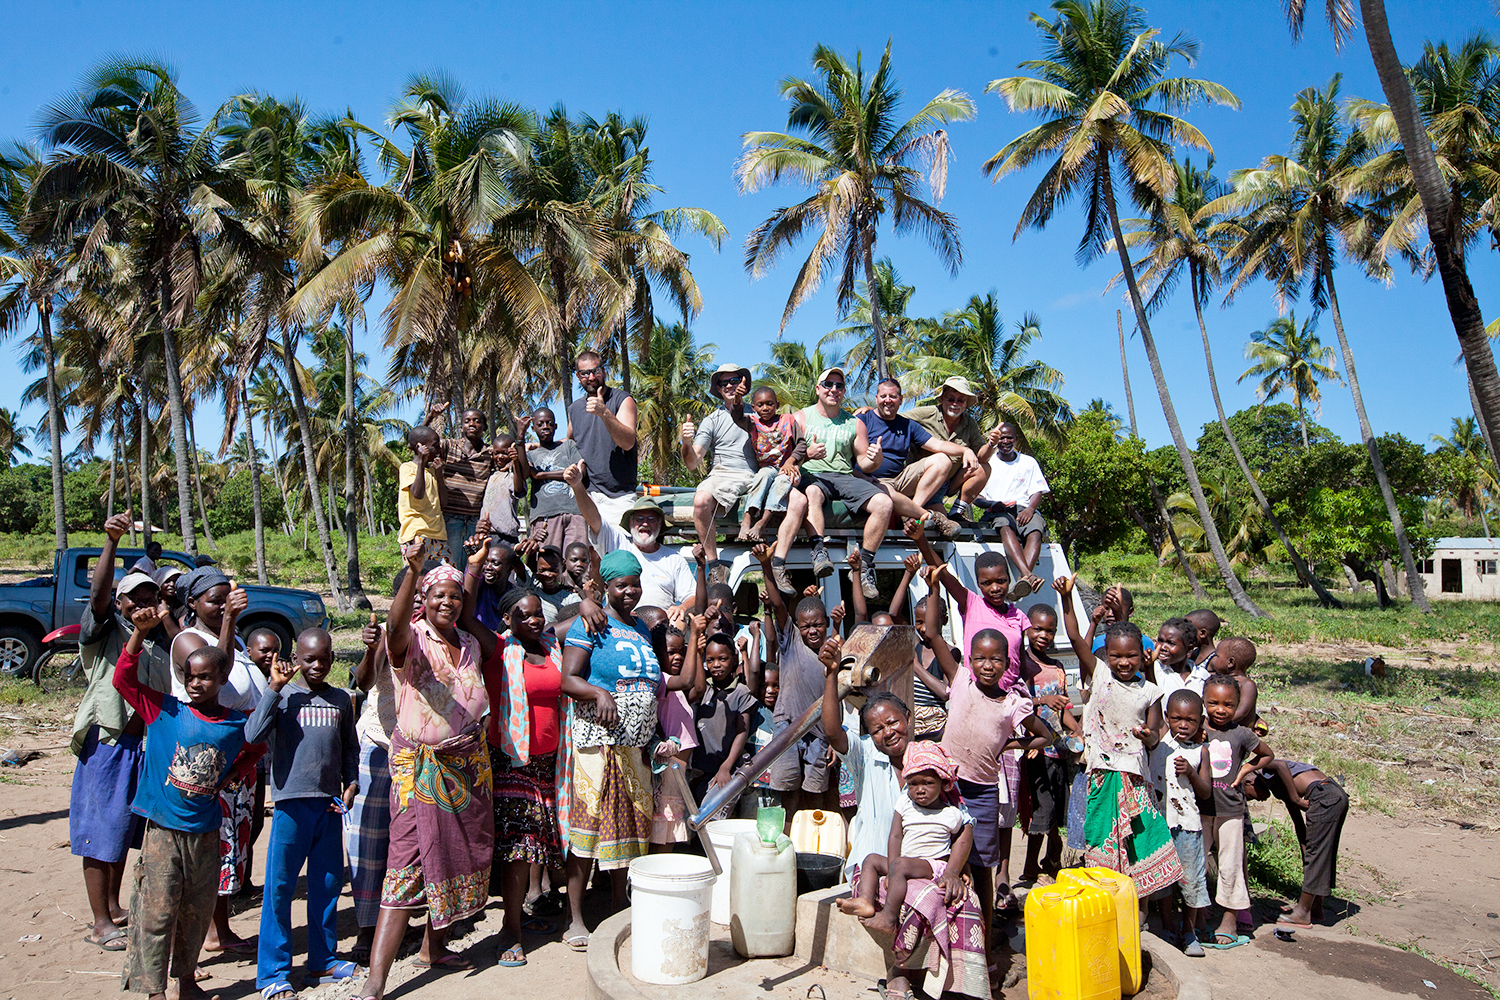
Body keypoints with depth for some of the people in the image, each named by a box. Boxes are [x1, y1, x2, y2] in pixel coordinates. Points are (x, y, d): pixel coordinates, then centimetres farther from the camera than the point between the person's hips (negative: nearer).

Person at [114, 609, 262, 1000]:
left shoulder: (239, 725, 1)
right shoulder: (165, 711, -5)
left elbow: (255, 748, 22)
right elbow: (124, 679, -12)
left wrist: (240, 771, 4)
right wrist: (139, 632, -23)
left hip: (205, 831, 3)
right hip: (162, 828, -3)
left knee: (197, 912, 14)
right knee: (157, 911, -2)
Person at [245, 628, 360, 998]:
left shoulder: (340, 700, 9)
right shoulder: (284, 697, -2)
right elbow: (253, 735, -17)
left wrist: (351, 784, 2)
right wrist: (274, 688, -16)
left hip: (329, 804, 4)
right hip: (291, 802, -4)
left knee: (328, 884, 12)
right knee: (280, 888, 0)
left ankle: (323, 961, 26)